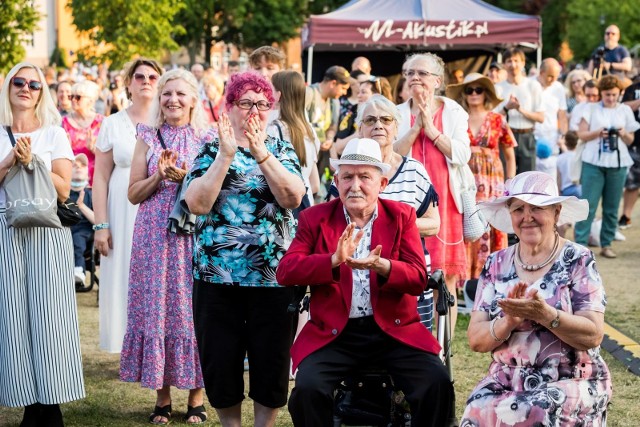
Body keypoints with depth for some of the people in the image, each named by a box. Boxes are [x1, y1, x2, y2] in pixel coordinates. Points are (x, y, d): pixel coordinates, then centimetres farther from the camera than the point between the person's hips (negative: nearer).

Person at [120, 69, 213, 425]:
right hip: (155, 237, 2)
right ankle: (162, 398, 9)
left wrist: (187, 177, -13)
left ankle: (196, 398, 6)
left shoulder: (207, 139, 5)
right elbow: (134, 193, 6)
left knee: (191, 309, -2)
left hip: (194, 235, -2)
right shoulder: (149, 139, 9)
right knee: (156, 307, 1)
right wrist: (159, 176, -10)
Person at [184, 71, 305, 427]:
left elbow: (293, 198, -12)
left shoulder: (282, 150, 7)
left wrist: (260, 152, -20)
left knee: (272, 359, 4)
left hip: (274, 275, 0)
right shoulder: (211, 151, 5)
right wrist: (225, 154, -17)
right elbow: (198, 203, -11)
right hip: (217, 274, 0)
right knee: (221, 360, 5)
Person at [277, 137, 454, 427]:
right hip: (333, 333, 0)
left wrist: (381, 265, -24)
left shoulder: (402, 216, 8)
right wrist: (334, 260, -24)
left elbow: (418, 279, -2)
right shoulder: (315, 218, 6)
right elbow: (285, 271, -6)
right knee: (307, 388, -27)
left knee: (437, 384, -22)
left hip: (394, 330, 1)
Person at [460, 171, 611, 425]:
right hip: (506, 382, 3)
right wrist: (508, 322, -19)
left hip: (573, 383, -3)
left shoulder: (578, 260, -2)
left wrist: (545, 315, -26)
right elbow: (475, 340, 1)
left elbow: (593, 335, -11)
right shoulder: (497, 265, 7)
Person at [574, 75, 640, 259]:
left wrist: (623, 134, -11)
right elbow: (581, 134, 1)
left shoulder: (625, 110, 9)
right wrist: (598, 133, -16)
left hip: (618, 163, 2)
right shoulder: (592, 109, 5)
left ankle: (606, 244, 10)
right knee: (588, 204, -6)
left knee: (611, 208, 3)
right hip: (594, 163, -2)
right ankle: (580, 243, -5)